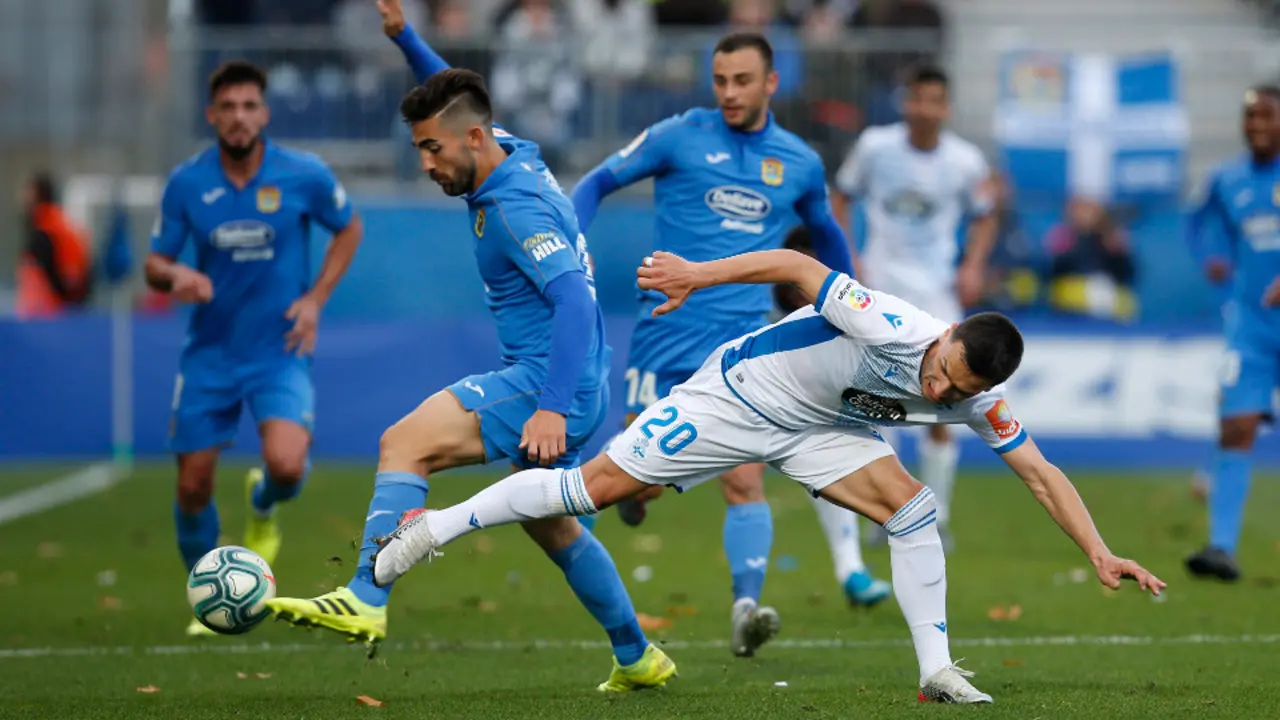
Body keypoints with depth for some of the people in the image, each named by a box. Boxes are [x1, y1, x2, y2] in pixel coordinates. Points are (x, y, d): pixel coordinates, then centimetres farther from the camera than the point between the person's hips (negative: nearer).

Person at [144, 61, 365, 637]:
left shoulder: (305, 176, -8)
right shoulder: (186, 183, -5)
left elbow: (349, 229, 9)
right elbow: (155, 264, 1)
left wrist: (316, 297, -3)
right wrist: (176, 276, -23)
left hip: (280, 350, -2)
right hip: (209, 354, 2)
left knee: (286, 464, -24)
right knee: (192, 487, 2)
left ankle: (263, 507, 15)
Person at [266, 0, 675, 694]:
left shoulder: (517, 208, -19)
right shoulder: (515, 158, 9)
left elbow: (575, 300, -28)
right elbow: (455, 96, 29)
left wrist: (553, 408, -35)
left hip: (547, 384, -11)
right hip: (553, 388, 11)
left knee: (405, 443, -20)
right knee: (551, 526, 24)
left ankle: (367, 599, -30)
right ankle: (637, 658, 34)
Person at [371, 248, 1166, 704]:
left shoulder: (979, 405, -16)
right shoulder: (891, 329, -34)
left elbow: (1042, 473, -13)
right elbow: (798, 265, -28)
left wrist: (1100, 552, -21)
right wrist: (701, 273, -28)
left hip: (820, 429, 5)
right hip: (740, 392, -5)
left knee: (912, 506, -16)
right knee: (599, 485, -6)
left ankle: (938, 670, -8)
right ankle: (438, 527, 9)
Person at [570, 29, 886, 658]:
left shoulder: (800, 163, 8)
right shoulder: (679, 137, 0)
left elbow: (826, 233, 27)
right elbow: (597, 182, 5)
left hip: (742, 336, 1)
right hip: (667, 328, -1)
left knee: (744, 479, -14)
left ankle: (746, 609, -20)